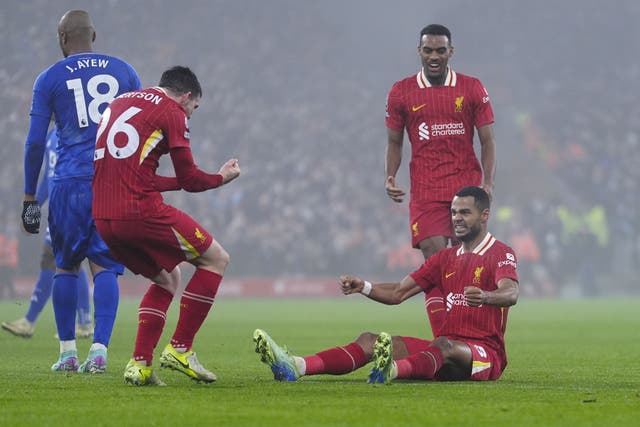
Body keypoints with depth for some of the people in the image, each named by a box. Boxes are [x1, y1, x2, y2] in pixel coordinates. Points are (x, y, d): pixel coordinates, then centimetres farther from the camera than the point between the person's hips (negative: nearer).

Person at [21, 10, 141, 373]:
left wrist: (30, 197, 9)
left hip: (72, 183, -1)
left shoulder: (50, 79, 5)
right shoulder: (123, 71, 11)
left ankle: (68, 352, 11)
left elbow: (35, 142, 3)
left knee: (66, 267, 10)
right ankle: (100, 350, -11)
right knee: (105, 267, 1)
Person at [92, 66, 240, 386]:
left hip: (102, 218, 8)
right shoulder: (171, 112, 1)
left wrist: (177, 181, 33)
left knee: (167, 279, 25)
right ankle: (180, 349, 3)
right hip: (141, 211, -8)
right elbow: (190, 179, 1)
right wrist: (222, 177, 21)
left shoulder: (119, 104, 24)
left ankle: (140, 364, 11)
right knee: (216, 259, 7)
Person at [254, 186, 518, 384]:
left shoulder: (501, 254, -2)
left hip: (485, 354, -6)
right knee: (369, 341, -11)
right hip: (445, 343, 7)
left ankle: (394, 369, -74)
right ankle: (295, 367, -33)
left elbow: (511, 293, -23)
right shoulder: (445, 258, 21)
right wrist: (363, 287, -3)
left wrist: (485, 296, -46)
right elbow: (398, 293, 17)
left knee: (445, 346, -40)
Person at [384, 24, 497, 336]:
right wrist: (390, 177, -4)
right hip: (425, 191, 0)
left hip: (467, 187, 1)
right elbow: (394, 142, 13)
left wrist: (487, 182, -8)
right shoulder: (401, 92, 7)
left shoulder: (472, 89, 5)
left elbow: (487, 140, 5)